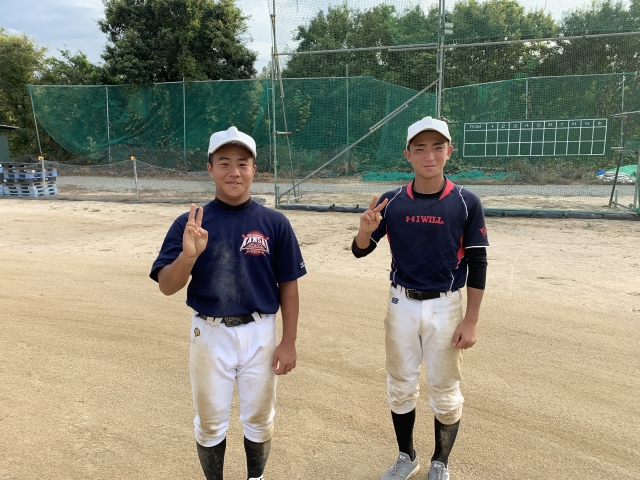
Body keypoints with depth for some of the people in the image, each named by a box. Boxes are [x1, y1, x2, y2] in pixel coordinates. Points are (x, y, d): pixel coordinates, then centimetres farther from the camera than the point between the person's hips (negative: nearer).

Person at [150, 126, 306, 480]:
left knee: (259, 419, 17)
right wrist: (189, 254, -27)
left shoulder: (274, 223, -5)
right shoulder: (190, 223, -5)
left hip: (259, 334, 0)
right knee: (210, 422, 17)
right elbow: (167, 287, -8)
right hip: (209, 334, 0)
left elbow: (288, 285, -1)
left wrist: (288, 342, -2)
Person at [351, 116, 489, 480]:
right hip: (401, 305, 3)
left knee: (445, 392, 10)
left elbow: (477, 265, -5)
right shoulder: (392, 202, -2)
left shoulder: (467, 203, -8)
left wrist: (470, 322, -8)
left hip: (445, 307, -2)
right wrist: (366, 230, -21)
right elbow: (361, 251, 2)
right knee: (400, 387, 15)